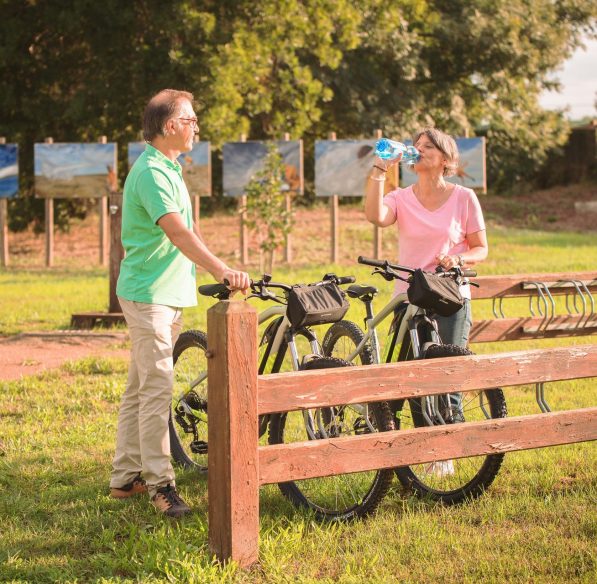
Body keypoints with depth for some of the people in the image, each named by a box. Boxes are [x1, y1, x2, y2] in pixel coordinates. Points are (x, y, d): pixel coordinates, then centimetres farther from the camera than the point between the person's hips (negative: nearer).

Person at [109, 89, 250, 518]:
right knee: (157, 388, -11)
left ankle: (125, 478, 19)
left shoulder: (169, 169, 16)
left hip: (168, 293, 10)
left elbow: (190, 229, 18)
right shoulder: (151, 172, -18)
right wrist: (221, 270, -40)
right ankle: (160, 483, -9)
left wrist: (218, 271, 13)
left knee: (140, 389, 13)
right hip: (149, 294, -10)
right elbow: (177, 232, -30)